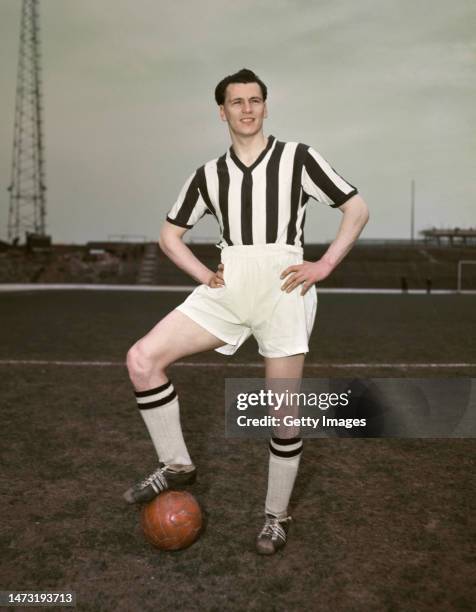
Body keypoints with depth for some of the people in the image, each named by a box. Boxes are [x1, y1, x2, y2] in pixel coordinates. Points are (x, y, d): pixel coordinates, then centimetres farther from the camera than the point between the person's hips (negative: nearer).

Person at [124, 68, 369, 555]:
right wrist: (205, 275, 5)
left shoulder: (297, 158, 7)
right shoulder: (209, 174, 15)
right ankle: (176, 466, 6)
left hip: (282, 285, -3)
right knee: (142, 359, -12)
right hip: (227, 287, 3)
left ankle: (276, 516, 23)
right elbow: (169, 234, 21)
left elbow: (357, 209, 7)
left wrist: (323, 266, -4)